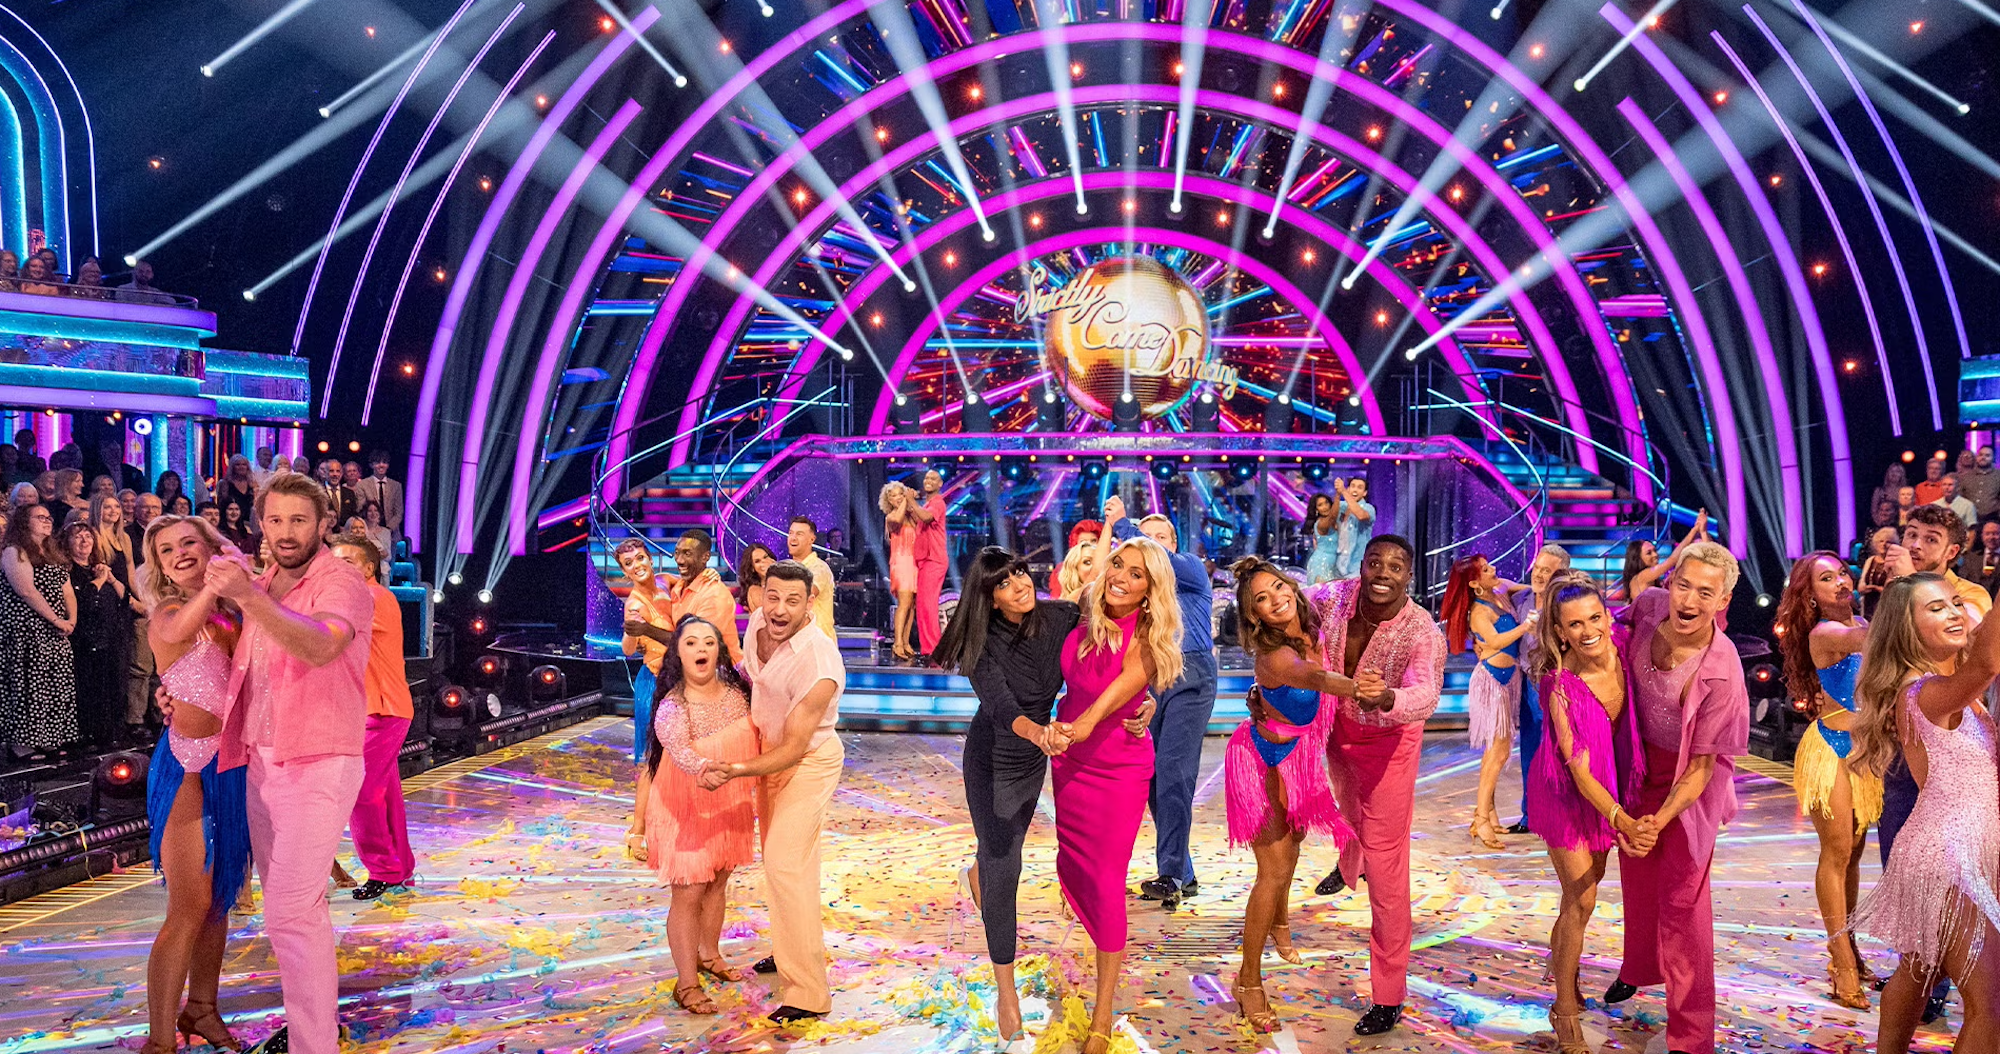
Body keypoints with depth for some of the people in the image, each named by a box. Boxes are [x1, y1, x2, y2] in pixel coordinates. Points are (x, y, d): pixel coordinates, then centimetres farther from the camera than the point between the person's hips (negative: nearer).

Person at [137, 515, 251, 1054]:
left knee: (220, 894, 15)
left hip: (234, 761, 6)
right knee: (190, 905, -8)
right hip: (189, 764, -6)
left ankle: (201, 1008, 29)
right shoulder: (165, 614, -7)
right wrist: (216, 583, -35)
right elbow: (176, 632, -32)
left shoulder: (230, 614, 10)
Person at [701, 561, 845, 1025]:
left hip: (808, 760, -8)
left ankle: (808, 993, -7)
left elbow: (794, 749, -28)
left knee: (785, 865, -14)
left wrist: (737, 770, -39)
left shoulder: (819, 666, -33)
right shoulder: (760, 625, -13)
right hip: (770, 747, 8)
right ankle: (800, 949, 40)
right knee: (778, 854, 20)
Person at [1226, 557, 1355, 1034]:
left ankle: (1280, 923, 57)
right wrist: (1357, 688, -77)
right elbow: (1313, 677, -58)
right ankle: (1249, 980, 5)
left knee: (1291, 839, 28)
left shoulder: (1309, 633, -12)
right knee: (1275, 869, -9)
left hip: (1293, 757, 8)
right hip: (1264, 762, -8)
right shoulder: (1276, 656, -35)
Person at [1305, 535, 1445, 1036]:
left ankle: (1388, 998, 1)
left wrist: (1386, 698, -72)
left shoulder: (1422, 632, -34)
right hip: (1336, 726, 5)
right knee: (1347, 805, 35)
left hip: (1386, 740, -5)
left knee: (1386, 860, -8)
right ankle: (1349, 865, 73)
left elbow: (1426, 695, -50)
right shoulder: (1334, 596, -23)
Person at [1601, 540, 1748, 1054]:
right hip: (1637, 759, 5)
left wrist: (1662, 818, -33)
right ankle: (1639, 968, 48)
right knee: (1637, 874, 21)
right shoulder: (1649, 606, -20)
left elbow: (1702, 766, -24)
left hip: (1687, 777, -5)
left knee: (1681, 895, -2)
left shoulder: (1721, 672, -32)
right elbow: (1620, 648, 5)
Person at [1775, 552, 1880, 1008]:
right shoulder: (1824, 632, -15)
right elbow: (1864, 639, -35)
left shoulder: (1859, 624, 9)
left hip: (1865, 746, 7)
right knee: (1837, 851, -2)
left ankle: (1846, 948, 22)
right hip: (1832, 747, -7)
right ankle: (1843, 963, 5)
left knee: (1854, 850, 12)